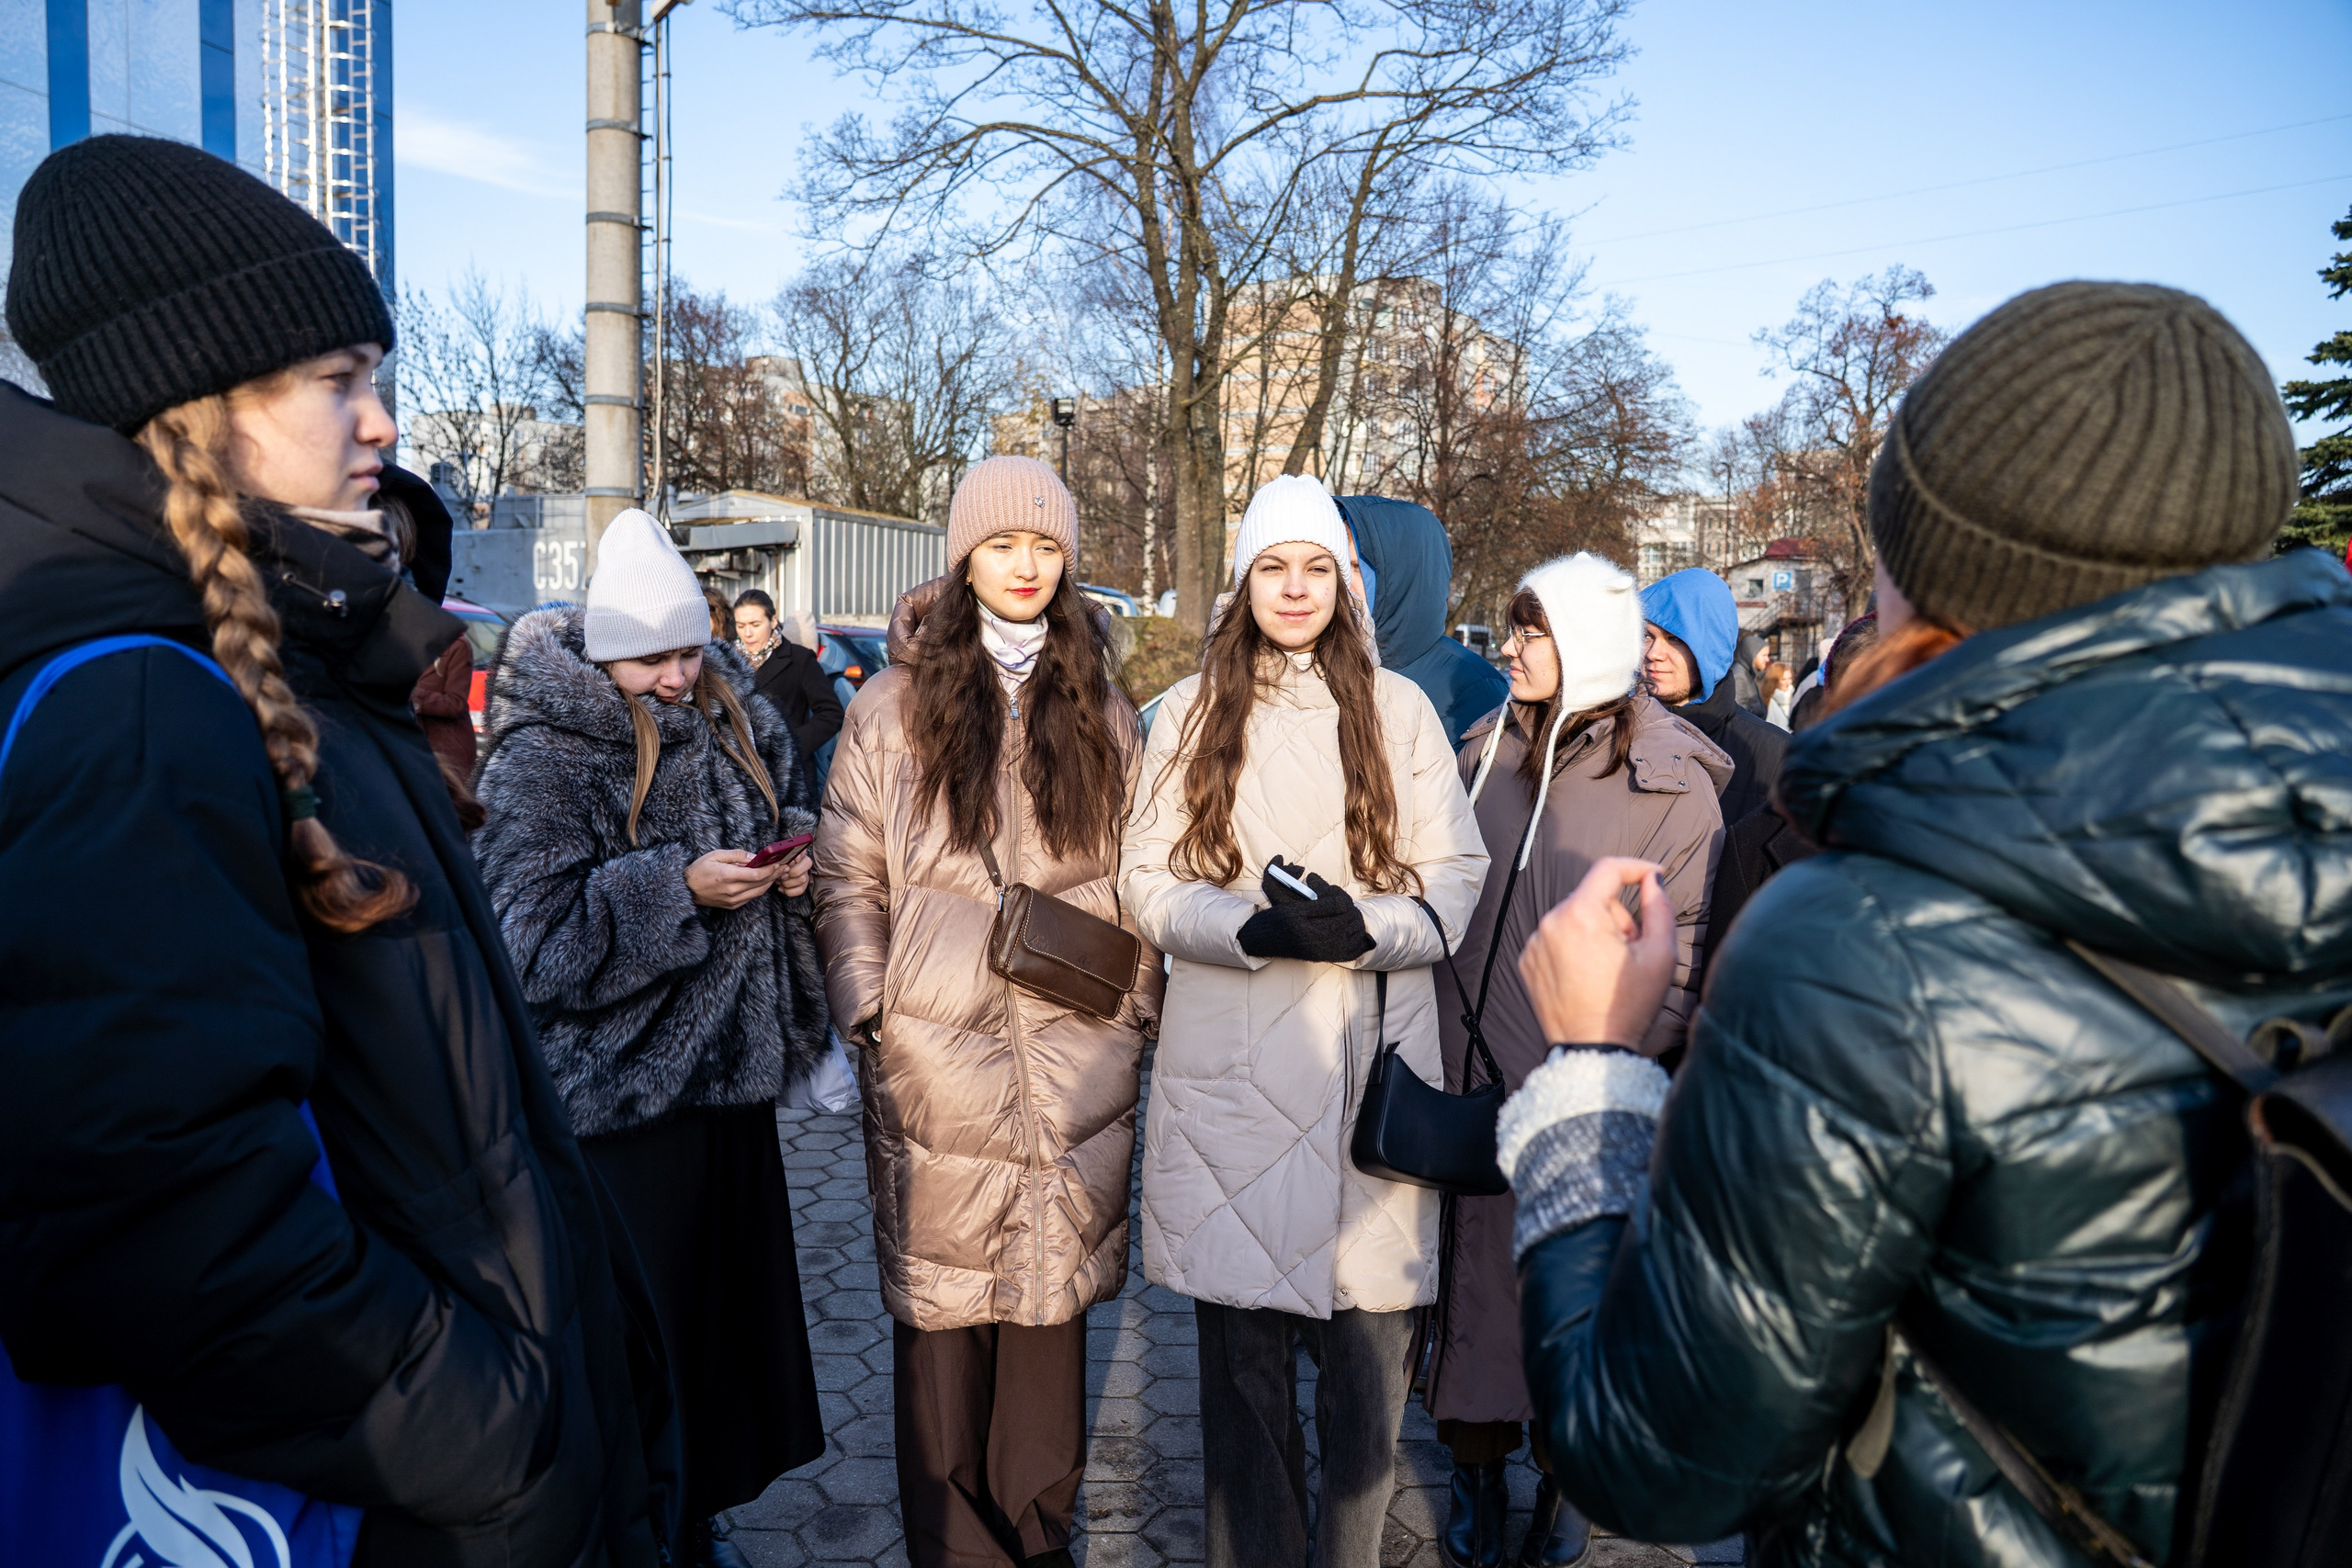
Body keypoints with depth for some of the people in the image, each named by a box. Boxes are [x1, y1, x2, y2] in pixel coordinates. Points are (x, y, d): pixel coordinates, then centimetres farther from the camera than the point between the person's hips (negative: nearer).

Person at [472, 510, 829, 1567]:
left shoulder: (733, 718, 6)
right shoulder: (539, 756, -13)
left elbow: (791, 807, 22)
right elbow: (529, 937, -18)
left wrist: (793, 855, 0)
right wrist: (675, 891, -24)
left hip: (730, 1063, 6)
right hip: (619, 1088, -6)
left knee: (734, 1290, 15)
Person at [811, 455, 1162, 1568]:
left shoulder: (1103, 709, 10)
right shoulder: (894, 704, 3)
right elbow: (847, 876, 3)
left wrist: (1141, 1009, 7)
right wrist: (867, 1017, -4)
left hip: (1076, 1058, 2)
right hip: (936, 1062, -2)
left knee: (1054, 1292, 10)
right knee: (940, 1304, 5)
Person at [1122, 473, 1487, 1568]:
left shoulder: (1398, 707, 5)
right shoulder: (1190, 711, 8)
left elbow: (1457, 879, 4)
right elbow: (1150, 882, 4)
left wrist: (1363, 926, -16)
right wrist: (1256, 927, -14)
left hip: (1372, 1064, 0)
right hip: (1231, 1075, 1)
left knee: (1369, 1349, 4)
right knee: (1241, 1351, 9)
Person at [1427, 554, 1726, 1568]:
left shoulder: (1671, 782, -7)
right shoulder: (1484, 752, 7)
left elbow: (1687, 952, -8)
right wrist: (1424, 1038, 7)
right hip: (1468, 1079, 4)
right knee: (1472, 1275, 12)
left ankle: (1564, 1484, 33)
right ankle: (1476, 1476, 32)